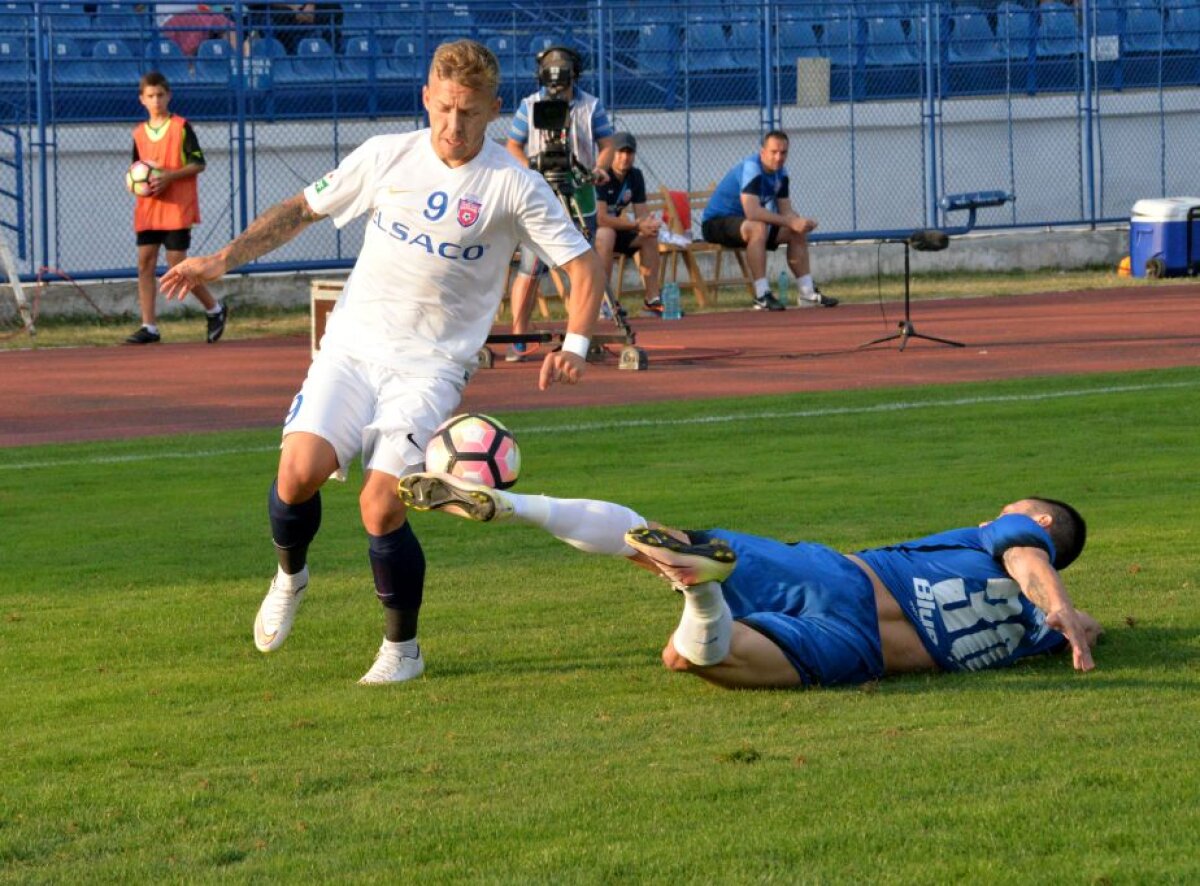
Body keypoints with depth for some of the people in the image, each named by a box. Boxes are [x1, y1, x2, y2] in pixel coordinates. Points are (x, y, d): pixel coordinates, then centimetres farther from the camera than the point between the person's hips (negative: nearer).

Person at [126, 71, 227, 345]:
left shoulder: (181, 127, -4)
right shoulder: (139, 133, 11)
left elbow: (198, 164, -6)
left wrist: (170, 176, -18)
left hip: (177, 208, -5)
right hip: (147, 209, 5)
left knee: (177, 265, -7)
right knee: (145, 263, -2)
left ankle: (215, 310, 14)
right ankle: (149, 327, 1)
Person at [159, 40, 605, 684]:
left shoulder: (513, 188, -5)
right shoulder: (385, 157, 2)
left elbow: (584, 267, 0)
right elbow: (303, 209, 14)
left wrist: (574, 347, -14)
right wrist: (223, 259, 6)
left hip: (432, 362, -2)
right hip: (354, 341, 2)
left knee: (381, 506, -18)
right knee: (301, 469, -21)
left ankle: (402, 647, 7)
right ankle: (290, 575, 13)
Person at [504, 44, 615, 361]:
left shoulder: (591, 106, 6)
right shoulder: (530, 106, 4)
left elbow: (606, 145, 7)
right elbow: (513, 147, 6)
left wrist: (600, 168, -15)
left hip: (580, 196, 2)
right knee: (530, 268, -9)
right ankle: (518, 338, -6)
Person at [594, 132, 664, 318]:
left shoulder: (635, 176, 1)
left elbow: (642, 214, 0)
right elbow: (600, 218, -30)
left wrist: (650, 224, -25)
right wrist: (636, 225, -30)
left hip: (614, 227, 8)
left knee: (649, 236, -7)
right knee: (606, 233, -37)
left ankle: (651, 299, -4)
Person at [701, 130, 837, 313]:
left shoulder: (780, 173, 1)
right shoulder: (751, 169, -26)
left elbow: (786, 211, 3)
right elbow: (752, 212, -38)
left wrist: (801, 222, -21)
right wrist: (790, 222, -35)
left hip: (741, 222, 9)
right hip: (715, 223, -9)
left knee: (798, 232, 2)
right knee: (758, 228, -37)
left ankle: (807, 292, 9)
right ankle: (762, 296, -37)